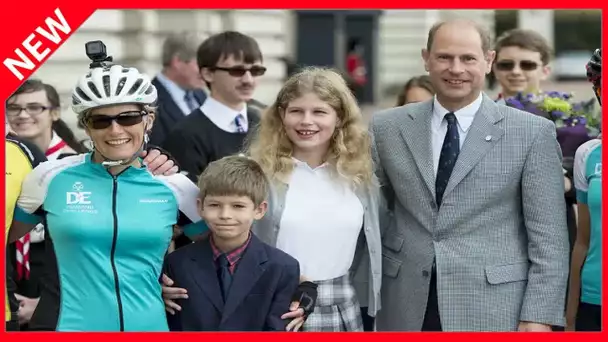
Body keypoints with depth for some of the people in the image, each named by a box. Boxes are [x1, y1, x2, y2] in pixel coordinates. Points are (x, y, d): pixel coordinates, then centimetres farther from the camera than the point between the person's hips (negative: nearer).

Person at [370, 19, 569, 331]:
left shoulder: (532, 132, -2)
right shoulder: (387, 128, 6)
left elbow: (548, 238, -3)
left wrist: (538, 316, -9)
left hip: (492, 309, -2)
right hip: (406, 308, 2)